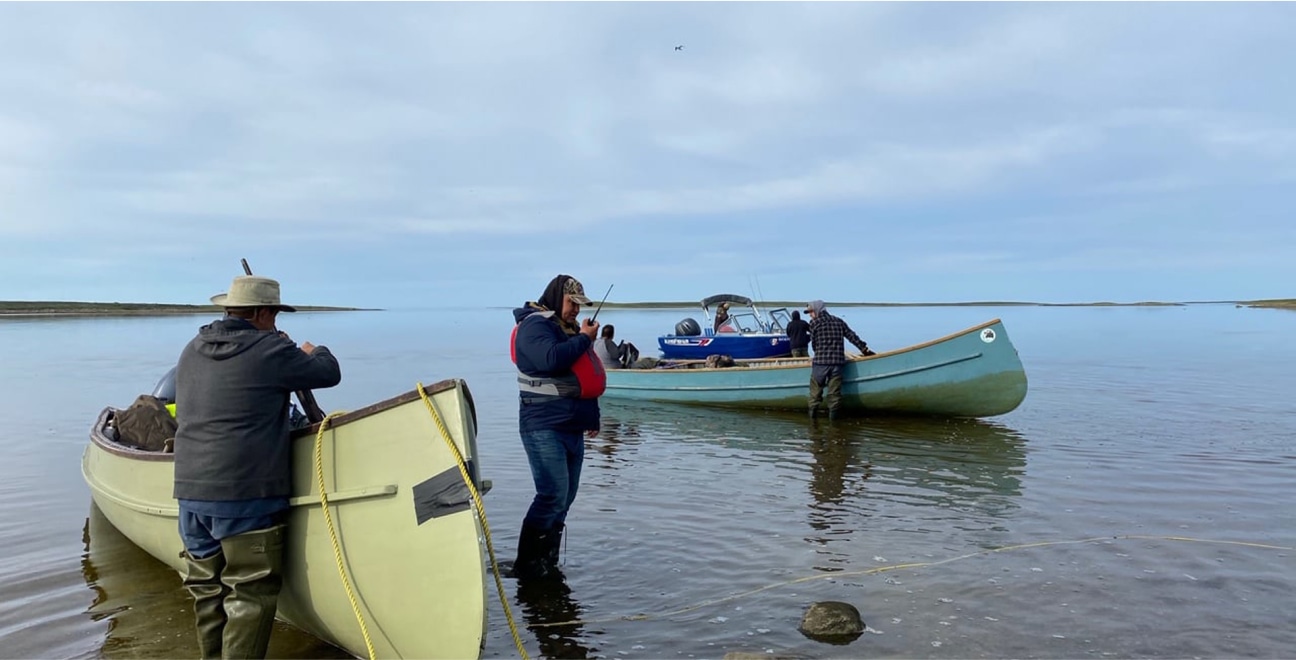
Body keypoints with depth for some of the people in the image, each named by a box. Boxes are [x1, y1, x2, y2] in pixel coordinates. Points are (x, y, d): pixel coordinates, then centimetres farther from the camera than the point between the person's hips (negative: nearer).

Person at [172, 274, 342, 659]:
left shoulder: (191, 352, 12)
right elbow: (329, 373, -2)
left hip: (191, 494, 8)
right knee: (251, 595, 2)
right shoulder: (270, 350, -10)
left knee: (208, 590, 17)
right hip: (246, 498, -7)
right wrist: (316, 351, 23)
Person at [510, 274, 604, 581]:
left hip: (572, 428, 9)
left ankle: (547, 564, 20)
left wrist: (592, 417, 24)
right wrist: (584, 338, -15)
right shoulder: (535, 325, -7)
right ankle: (526, 565, -3)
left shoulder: (570, 329, 20)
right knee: (553, 496, -15)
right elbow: (550, 359, -27)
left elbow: (586, 377, 27)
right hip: (544, 428, -9)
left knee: (564, 498, 10)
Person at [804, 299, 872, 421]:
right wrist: (864, 349, 22)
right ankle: (833, 414, 8)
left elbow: (813, 343, 5)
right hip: (838, 361, 3)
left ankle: (813, 411, 12)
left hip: (820, 361, -3)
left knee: (816, 388, 8)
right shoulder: (839, 321, 15)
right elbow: (852, 336, 14)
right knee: (834, 390, 7)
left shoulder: (814, 322, 1)